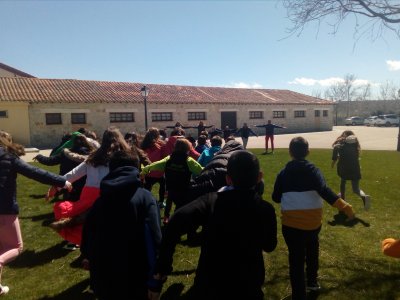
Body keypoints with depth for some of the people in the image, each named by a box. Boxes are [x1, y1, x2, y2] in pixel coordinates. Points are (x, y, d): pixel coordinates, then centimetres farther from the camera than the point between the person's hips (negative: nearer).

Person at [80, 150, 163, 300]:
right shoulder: (145, 198, -12)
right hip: (134, 279, -4)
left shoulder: (100, 200, 2)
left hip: (103, 280, 4)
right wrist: (155, 283, -17)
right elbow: (153, 238, -21)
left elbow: (87, 236, 8)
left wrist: (89, 259, 24)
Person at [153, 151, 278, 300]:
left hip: (209, 285, 0)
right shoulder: (266, 209, -13)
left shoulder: (212, 200, -18)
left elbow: (178, 219, -33)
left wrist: (163, 263, -24)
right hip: (248, 287, 1)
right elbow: (269, 246, 4)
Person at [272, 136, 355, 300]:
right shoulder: (313, 170, -6)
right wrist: (345, 207, -26)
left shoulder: (283, 173, -3)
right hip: (313, 222, 1)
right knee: (312, 247, 30)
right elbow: (325, 191, -23)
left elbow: (276, 198, 2)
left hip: (291, 223, -1)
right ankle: (312, 281, 44)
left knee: (296, 259, 8)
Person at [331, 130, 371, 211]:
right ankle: (364, 196, -28)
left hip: (343, 166, -1)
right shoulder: (355, 142, 19)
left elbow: (336, 148, -12)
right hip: (355, 167, 1)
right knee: (356, 189, 4)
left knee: (343, 181, 28)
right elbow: (356, 155, 15)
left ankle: (342, 199, 35)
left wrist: (334, 160, -3)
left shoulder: (341, 141, 9)